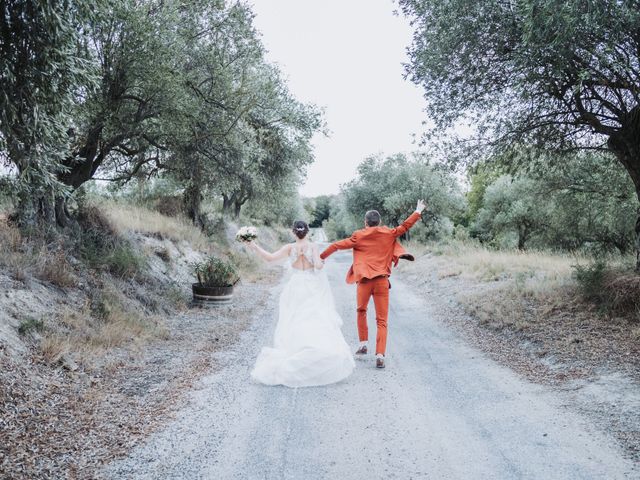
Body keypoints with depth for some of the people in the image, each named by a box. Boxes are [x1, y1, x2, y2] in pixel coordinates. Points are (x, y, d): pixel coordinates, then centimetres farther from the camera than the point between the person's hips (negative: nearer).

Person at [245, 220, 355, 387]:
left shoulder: (290, 247, -2)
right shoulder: (313, 246, -6)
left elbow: (270, 257, -12)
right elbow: (318, 265, -16)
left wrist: (255, 247, -2)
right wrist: (322, 262, 6)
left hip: (296, 289, 1)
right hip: (313, 289, -1)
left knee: (294, 326, 6)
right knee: (317, 323, 0)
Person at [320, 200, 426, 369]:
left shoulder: (359, 236, 2)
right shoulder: (388, 234, 5)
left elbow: (337, 245, 6)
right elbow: (405, 226, 15)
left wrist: (321, 256, 19)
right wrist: (418, 211, 29)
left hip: (364, 281, 0)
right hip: (382, 280, 0)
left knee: (361, 311, 27)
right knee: (382, 321, 3)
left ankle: (363, 345, 26)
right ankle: (380, 356, -7)